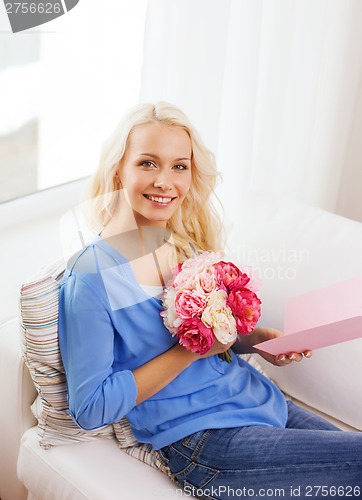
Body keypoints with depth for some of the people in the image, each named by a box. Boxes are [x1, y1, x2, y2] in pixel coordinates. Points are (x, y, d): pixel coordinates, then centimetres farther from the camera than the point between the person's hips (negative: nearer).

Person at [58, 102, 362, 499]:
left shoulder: (188, 244, 3)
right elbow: (91, 408, -16)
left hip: (258, 398, 7)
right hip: (199, 438, -7)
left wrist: (252, 340, -4)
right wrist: (190, 348, -21)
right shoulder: (90, 277, -17)